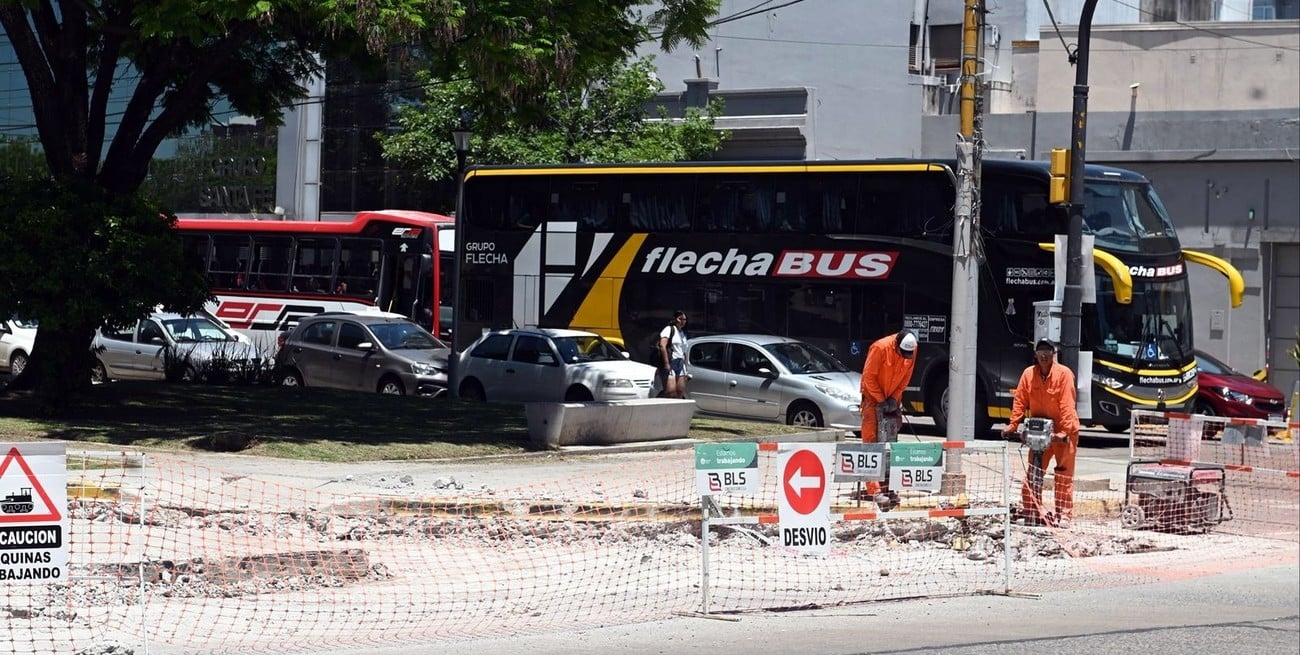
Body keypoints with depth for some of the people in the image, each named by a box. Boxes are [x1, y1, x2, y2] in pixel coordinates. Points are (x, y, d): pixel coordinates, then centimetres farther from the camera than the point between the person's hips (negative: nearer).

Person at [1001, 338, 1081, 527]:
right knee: (1033, 472, 4)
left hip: (1063, 432, -4)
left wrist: (1065, 432, -25)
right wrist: (1013, 425, -7)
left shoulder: (1064, 374, -14)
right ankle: (1030, 511, 10)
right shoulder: (1028, 374, -1)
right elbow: (1020, 401, 1)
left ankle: (1064, 514, 5)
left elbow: (1067, 405, -19)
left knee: (1064, 475, 1)